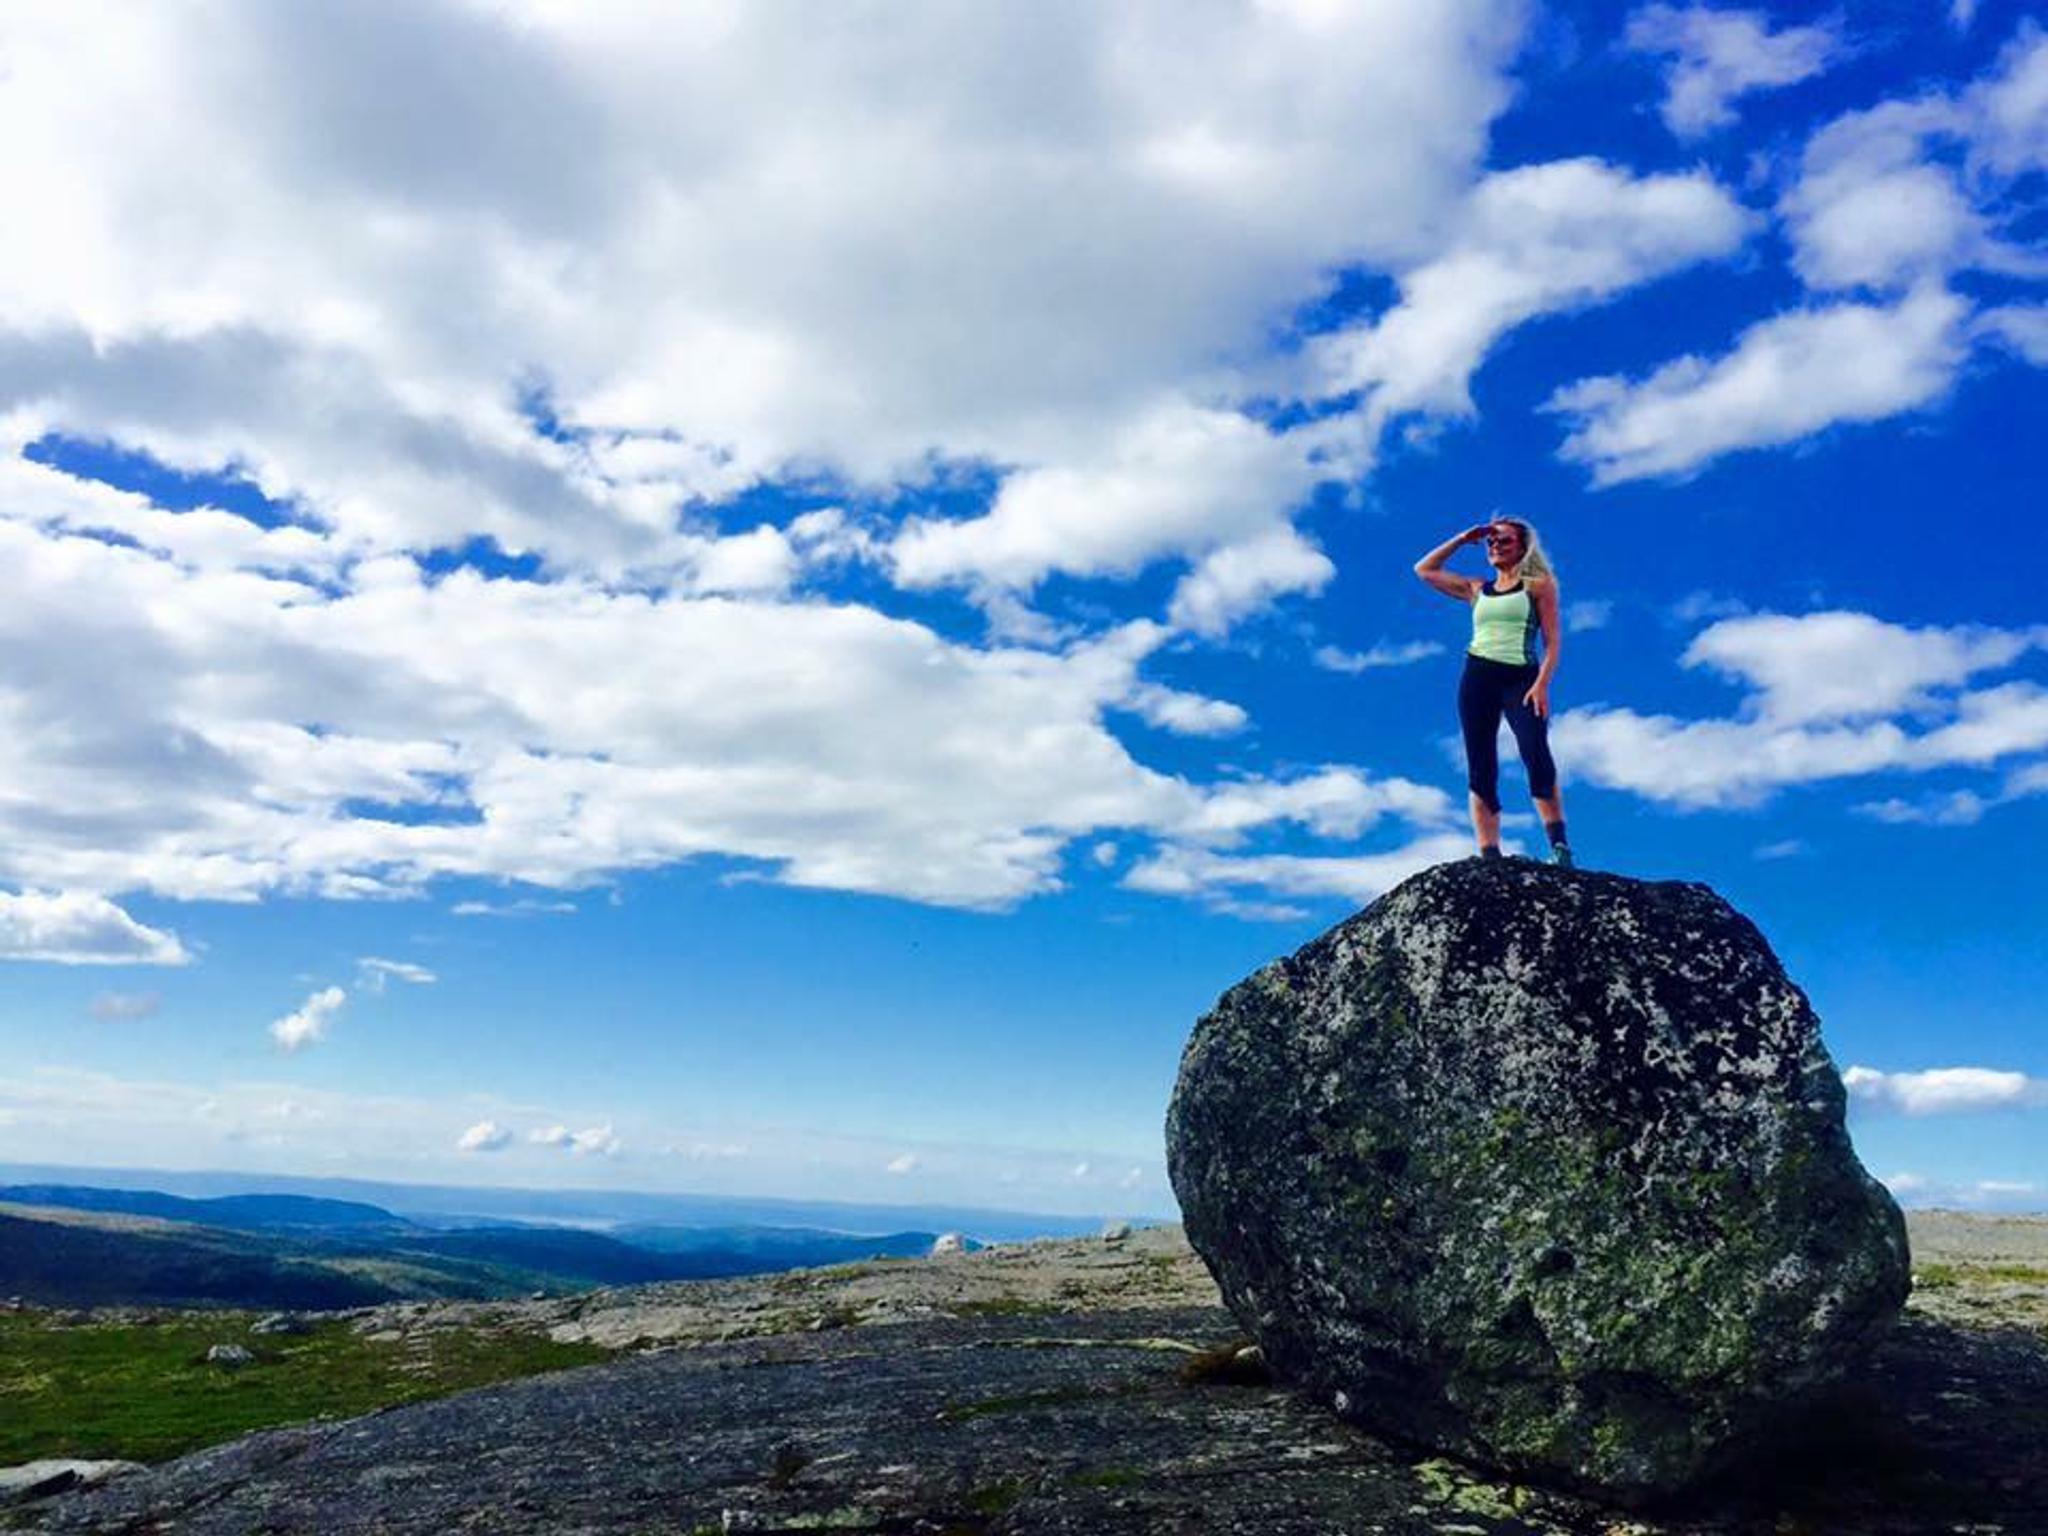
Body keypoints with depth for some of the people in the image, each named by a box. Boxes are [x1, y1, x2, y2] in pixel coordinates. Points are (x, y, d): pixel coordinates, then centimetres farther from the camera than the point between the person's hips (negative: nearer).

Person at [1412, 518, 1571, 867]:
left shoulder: (1538, 585, 10)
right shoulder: (1476, 590, 22)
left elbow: (1552, 642, 2)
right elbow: (1424, 570, 27)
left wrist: (1542, 684, -12)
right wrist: (1463, 539, 24)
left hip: (1521, 677, -4)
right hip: (1477, 676, 4)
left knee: (1536, 754, -26)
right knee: (1480, 770, -4)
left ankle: (1559, 845, -27)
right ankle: (1489, 857, -7)